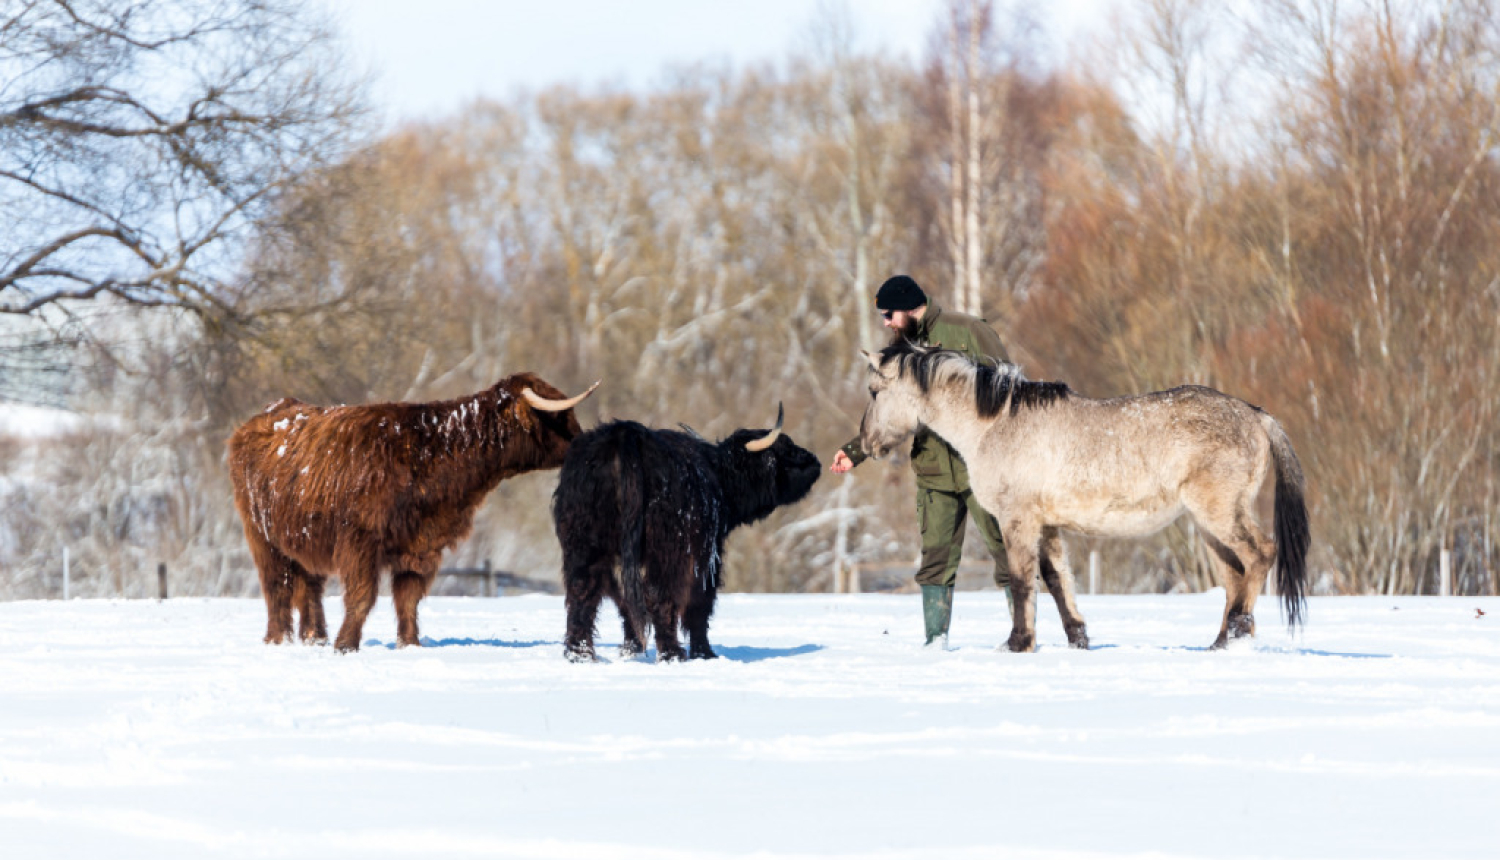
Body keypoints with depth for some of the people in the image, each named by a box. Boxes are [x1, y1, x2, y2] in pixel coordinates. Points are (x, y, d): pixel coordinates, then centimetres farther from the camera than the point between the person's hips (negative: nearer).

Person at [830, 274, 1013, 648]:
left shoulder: (965, 331, -5)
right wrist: (854, 451, 9)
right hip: (934, 472, 6)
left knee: (1005, 547, -2)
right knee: (936, 557, 2)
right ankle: (935, 639, 5)